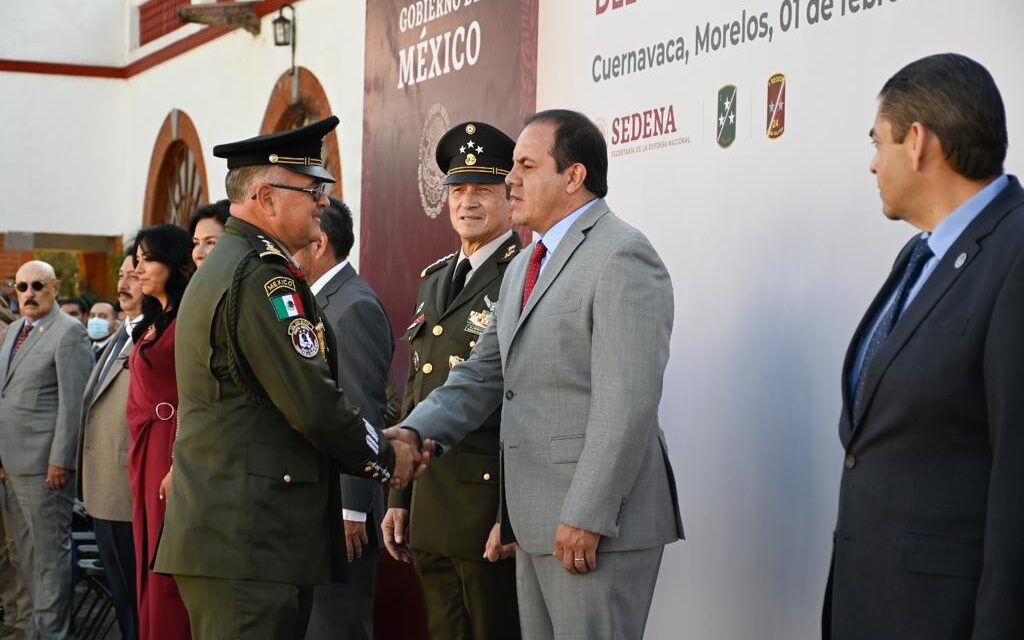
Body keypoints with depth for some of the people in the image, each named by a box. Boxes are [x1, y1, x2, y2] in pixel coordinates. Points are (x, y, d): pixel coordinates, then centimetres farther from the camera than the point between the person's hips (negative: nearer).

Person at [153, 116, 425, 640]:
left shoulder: (221, 267, 19)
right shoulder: (263, 273, -13)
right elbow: (312, 403, -18)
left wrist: (383, 444, 13)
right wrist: (386, 459, -1)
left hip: (218, 532, 10)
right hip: (251, 539, -10)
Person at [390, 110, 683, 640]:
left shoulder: (622, 257, -12)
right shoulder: (524, 267, 19)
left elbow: (628, 403, -19)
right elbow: (483, 374, 18)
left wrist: (587, 517, -22)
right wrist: (414, 432, 2)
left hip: (596, 521, -9)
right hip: (538, 523, 9)